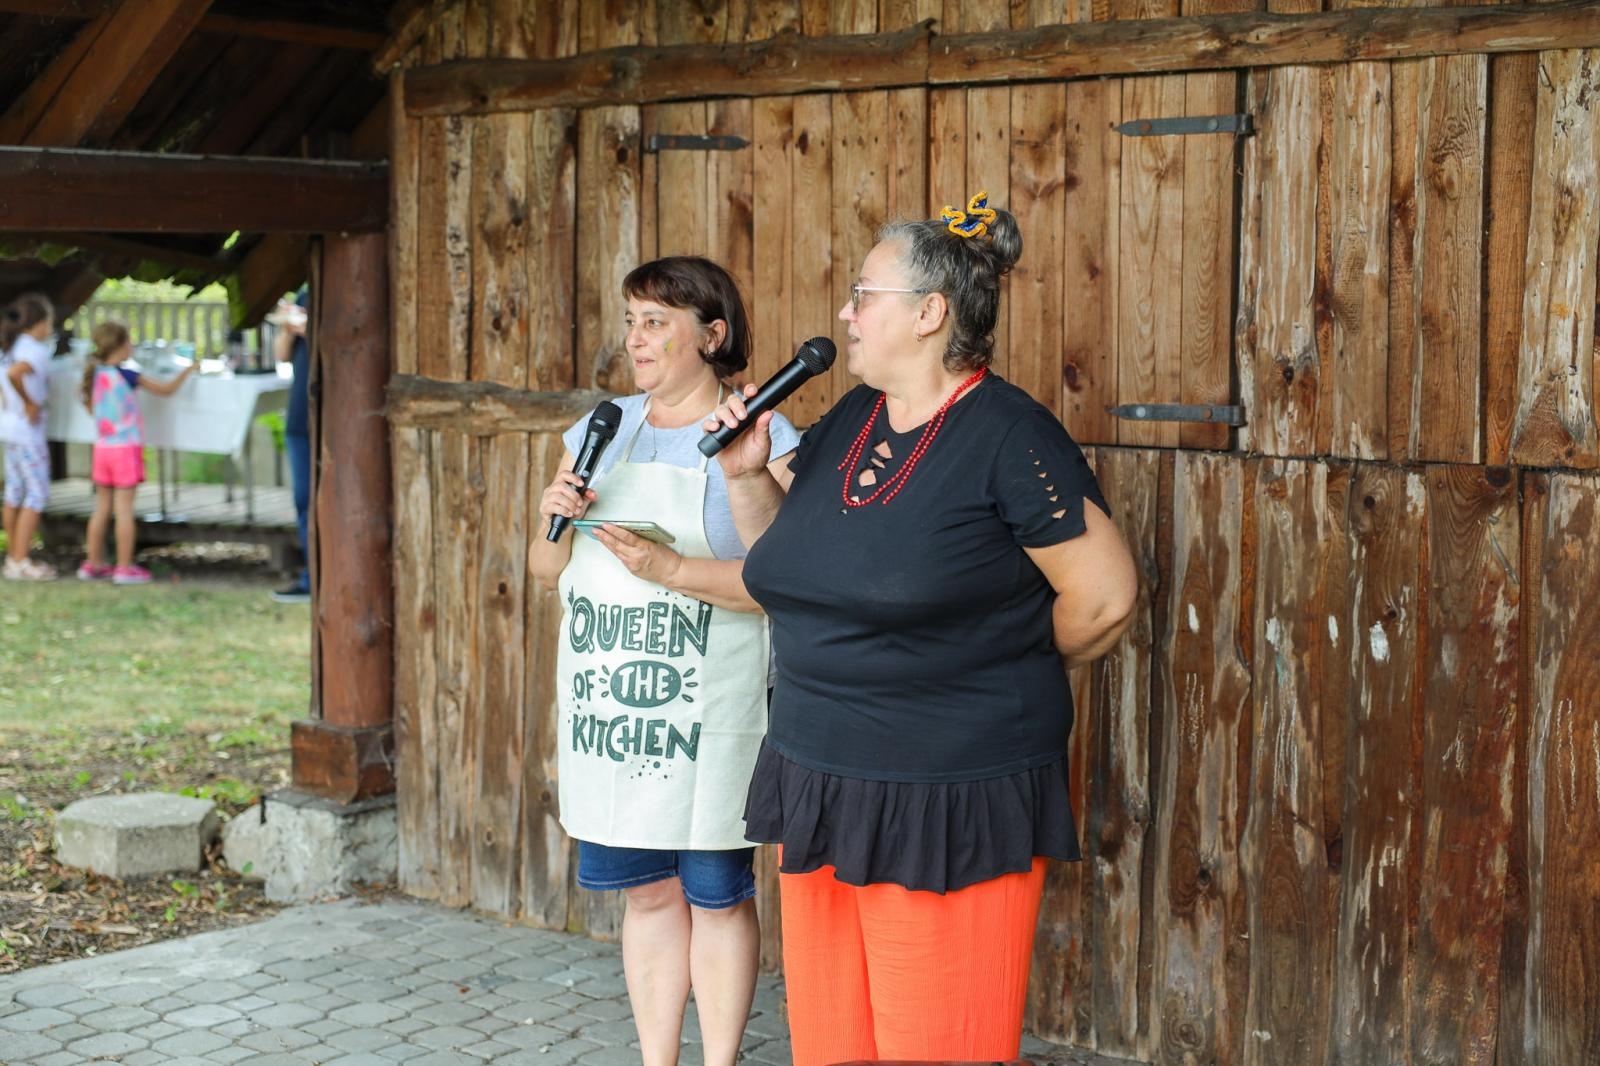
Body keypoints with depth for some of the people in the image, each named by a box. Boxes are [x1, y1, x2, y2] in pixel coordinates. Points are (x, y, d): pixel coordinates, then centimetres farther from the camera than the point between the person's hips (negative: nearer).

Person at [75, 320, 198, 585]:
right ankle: (124, 568, -1)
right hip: (126, 448, -6)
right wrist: (188, 369, 5)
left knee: (102, 506, 12)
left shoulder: (95, 374, 5)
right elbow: (166, 389, -9)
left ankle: (93, 564, 18)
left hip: (102, 447, 6)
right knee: (124, 508, -3)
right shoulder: (128, 376, -13)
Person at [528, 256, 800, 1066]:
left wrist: (672, 570, -22)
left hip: (708, 713, -5)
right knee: (647, 893, 13)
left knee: (716, 894, 5)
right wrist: (556, 522, -5)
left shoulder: (760, 438, -6)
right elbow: (547, 569, 16)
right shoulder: (601, 430, 12)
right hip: (608, 705, 5)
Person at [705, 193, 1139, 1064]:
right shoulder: (846, 422, 9)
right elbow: (785, 559, 21)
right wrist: (746, 473, 3)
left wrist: (1001, 667, 2)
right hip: (822, 786, 7)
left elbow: (1104, 598, -12)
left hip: (951, 807, -7)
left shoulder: (1007, 436, -14)